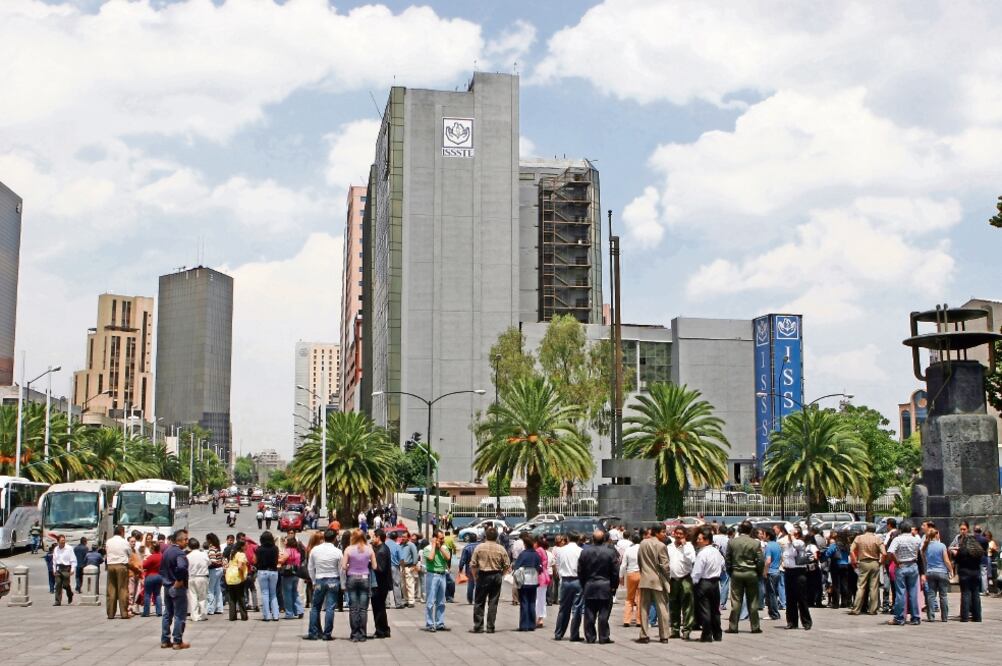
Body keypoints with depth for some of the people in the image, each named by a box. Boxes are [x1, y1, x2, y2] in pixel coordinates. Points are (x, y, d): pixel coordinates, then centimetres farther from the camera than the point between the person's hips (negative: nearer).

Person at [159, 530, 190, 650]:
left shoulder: (166, 551, 10)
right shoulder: (179, 553, -19)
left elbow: (161, 569, 19)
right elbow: (181, 568, -37)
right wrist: (179, 580, -23)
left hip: (167, 587, 8)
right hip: (178, 588, -8)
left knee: (167, 614, 15)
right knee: (180, 616, 0)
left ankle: (165, 640, 18)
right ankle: (178, 642, 2)